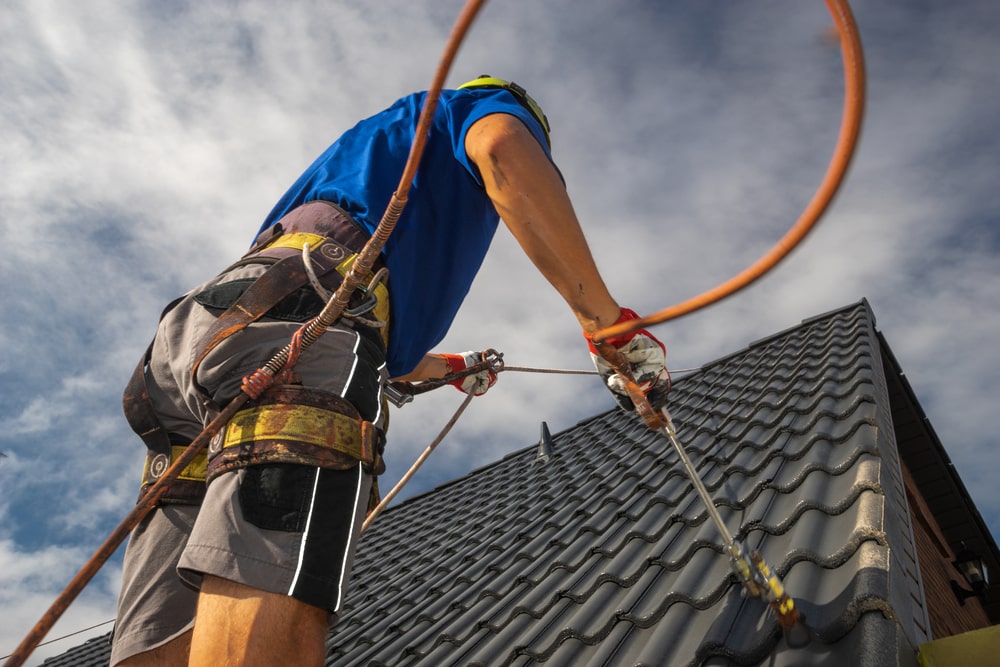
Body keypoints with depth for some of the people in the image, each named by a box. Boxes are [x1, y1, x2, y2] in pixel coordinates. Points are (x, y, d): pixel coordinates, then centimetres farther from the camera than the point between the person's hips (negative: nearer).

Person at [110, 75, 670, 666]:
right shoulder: (481, 102, 25)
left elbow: (383, 341, 52)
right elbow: (505, 150, -7)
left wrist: (449, 368, 71)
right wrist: (606, 322, -9)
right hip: (299, 313, -8)